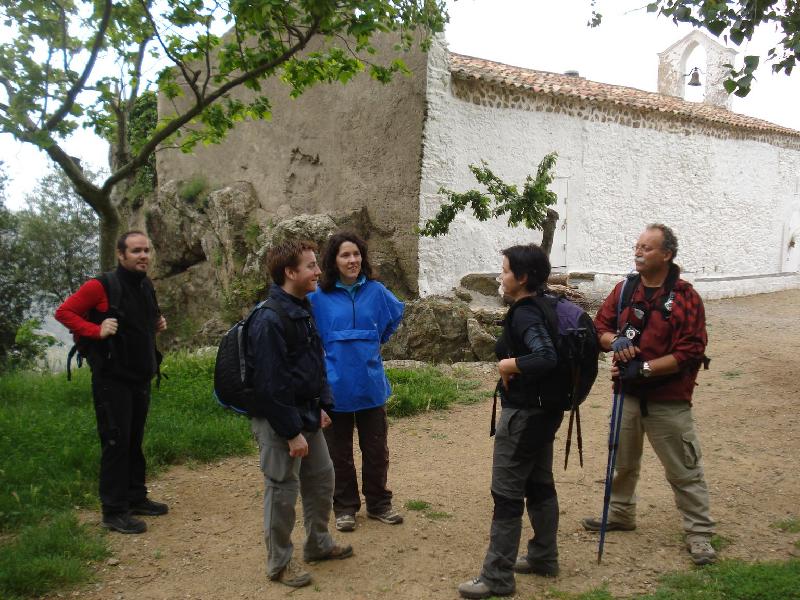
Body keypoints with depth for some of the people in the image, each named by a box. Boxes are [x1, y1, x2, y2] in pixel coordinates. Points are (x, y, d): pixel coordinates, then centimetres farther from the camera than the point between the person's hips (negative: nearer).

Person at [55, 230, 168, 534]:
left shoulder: (146, 287, 11)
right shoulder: (102, 286, -13)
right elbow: (64, 312, -11)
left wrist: (157, 325, 7)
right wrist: (97, 330, -22)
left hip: (141, 378, 7)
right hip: (112, 379, -7)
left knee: (134, 440, 16)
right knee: (116, 442, -4)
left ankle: (136, 498, 27)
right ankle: (114, 511, 4)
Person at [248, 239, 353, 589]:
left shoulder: (304, 309, 7)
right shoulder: (270, 319, -23)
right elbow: (271, 385, -23)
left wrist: (321, 406, 10)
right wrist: (292, 432, -20)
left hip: (306, 415, 9)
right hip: (278, 421, -9)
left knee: (322, 478, 19)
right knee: (283, 490, 4)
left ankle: (318, 544, 37)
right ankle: (279, 563, 21)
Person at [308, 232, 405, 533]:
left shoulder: (375, 291, -3)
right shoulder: (318, 296, -10)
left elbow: (396, 314, 18)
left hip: (371, 385, 2)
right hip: (335, 386, -2)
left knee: (376, 450, 13)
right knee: (339, 452, 11)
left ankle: (378, 504, 29)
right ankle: (345, 507, 27)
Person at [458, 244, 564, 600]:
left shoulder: (524, 315, -21)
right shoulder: (544, 307, 7)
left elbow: (547, 358, -35)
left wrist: (509, 364, -22)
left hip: (523, 414, -10)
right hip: (544, 410, 10)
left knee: (507, 495, -2)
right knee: (540, 485, 19)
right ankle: (544, 558, 32)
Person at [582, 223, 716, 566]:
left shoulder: (685, 298, -14)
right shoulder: (624, 289, 2)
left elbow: (690, 354, -17)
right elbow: (601, 326, 8)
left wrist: (643, 368, -22)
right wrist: (614, 341, -16)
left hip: (669, 402, -5)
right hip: (628, 395, 6)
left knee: (684, 470, 3)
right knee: (622, 461, 21)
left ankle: (699, 533, 17)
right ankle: (620, 513, 41)